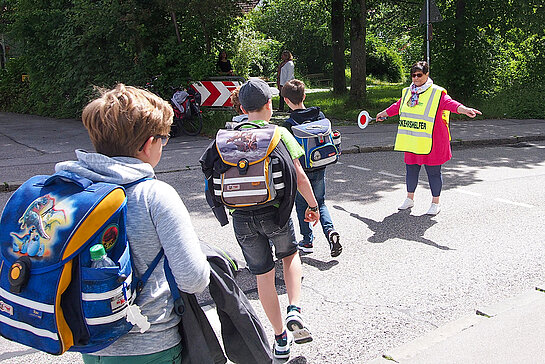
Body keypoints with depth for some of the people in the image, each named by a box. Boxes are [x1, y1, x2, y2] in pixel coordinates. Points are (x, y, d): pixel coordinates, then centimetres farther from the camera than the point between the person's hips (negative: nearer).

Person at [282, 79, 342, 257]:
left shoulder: (289, 124, -17)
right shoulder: (319, 115, -3)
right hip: (319, 169, 4)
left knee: (302, 205, 13)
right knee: (320, 204, 17)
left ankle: (307, 241, 20)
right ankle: (330, 231, -4)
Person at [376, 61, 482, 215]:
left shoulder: (437, 93, -6)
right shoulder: (407, 92, 12)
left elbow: (450, 103, -21)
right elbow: (397, 106, 29)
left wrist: (464, 109, -41)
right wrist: (383, 113, 43)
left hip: (430, 143, -5)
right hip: (411, 141, 5)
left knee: (433, 172, 1)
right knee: (411, 169, 14)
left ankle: (435, 203, 14)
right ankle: (409, 199, 30)